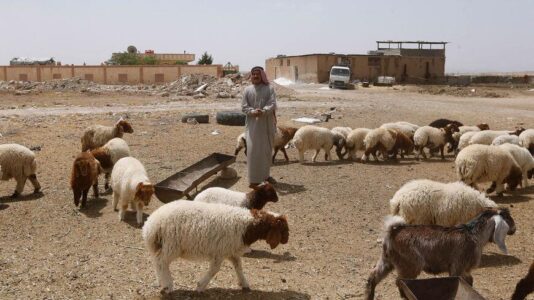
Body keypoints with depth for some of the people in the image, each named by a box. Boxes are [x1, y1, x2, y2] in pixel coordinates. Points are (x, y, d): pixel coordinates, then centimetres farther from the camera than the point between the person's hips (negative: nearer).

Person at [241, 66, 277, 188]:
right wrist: (253, 111, -20)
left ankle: (266, 174, 26)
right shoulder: (247, 90, 5)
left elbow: (272, 104, -10)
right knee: (253, 150, -6)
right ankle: (254, 178, -2)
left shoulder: (269, 89, 1)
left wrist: (263, 111, -29)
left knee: (267, 149, 10)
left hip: (267, 124, 0)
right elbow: (244, 106, 0)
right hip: (252, 124, 0)